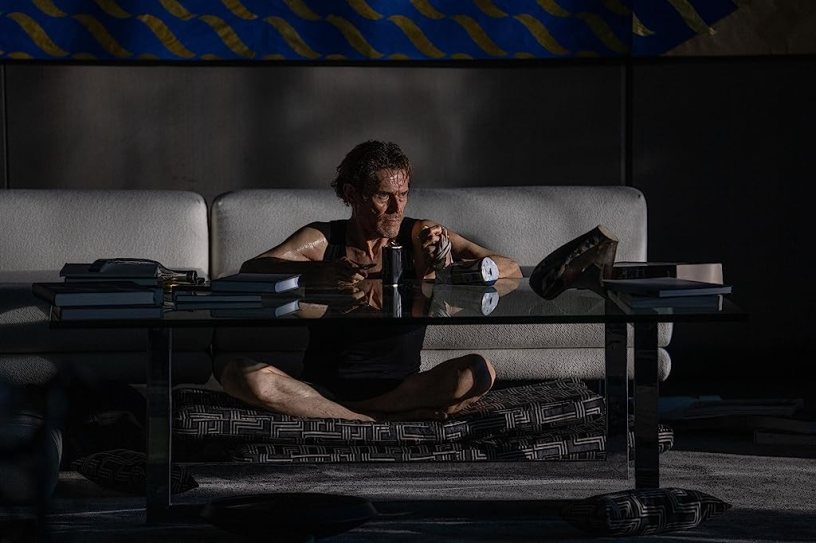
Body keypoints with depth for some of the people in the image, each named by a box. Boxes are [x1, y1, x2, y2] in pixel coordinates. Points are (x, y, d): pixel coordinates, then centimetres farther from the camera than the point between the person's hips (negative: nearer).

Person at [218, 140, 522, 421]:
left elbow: (510, 270, -1)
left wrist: (444, 271, -21)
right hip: (322, 388, 0)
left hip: (398, 386, 0)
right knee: (239, 374, -28)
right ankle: (386, 420, -25)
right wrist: (317, 272, -32)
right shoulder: (322, 240, 1)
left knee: (479, 372, -28)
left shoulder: (420, 236, 2)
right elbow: (249, 271, -14)